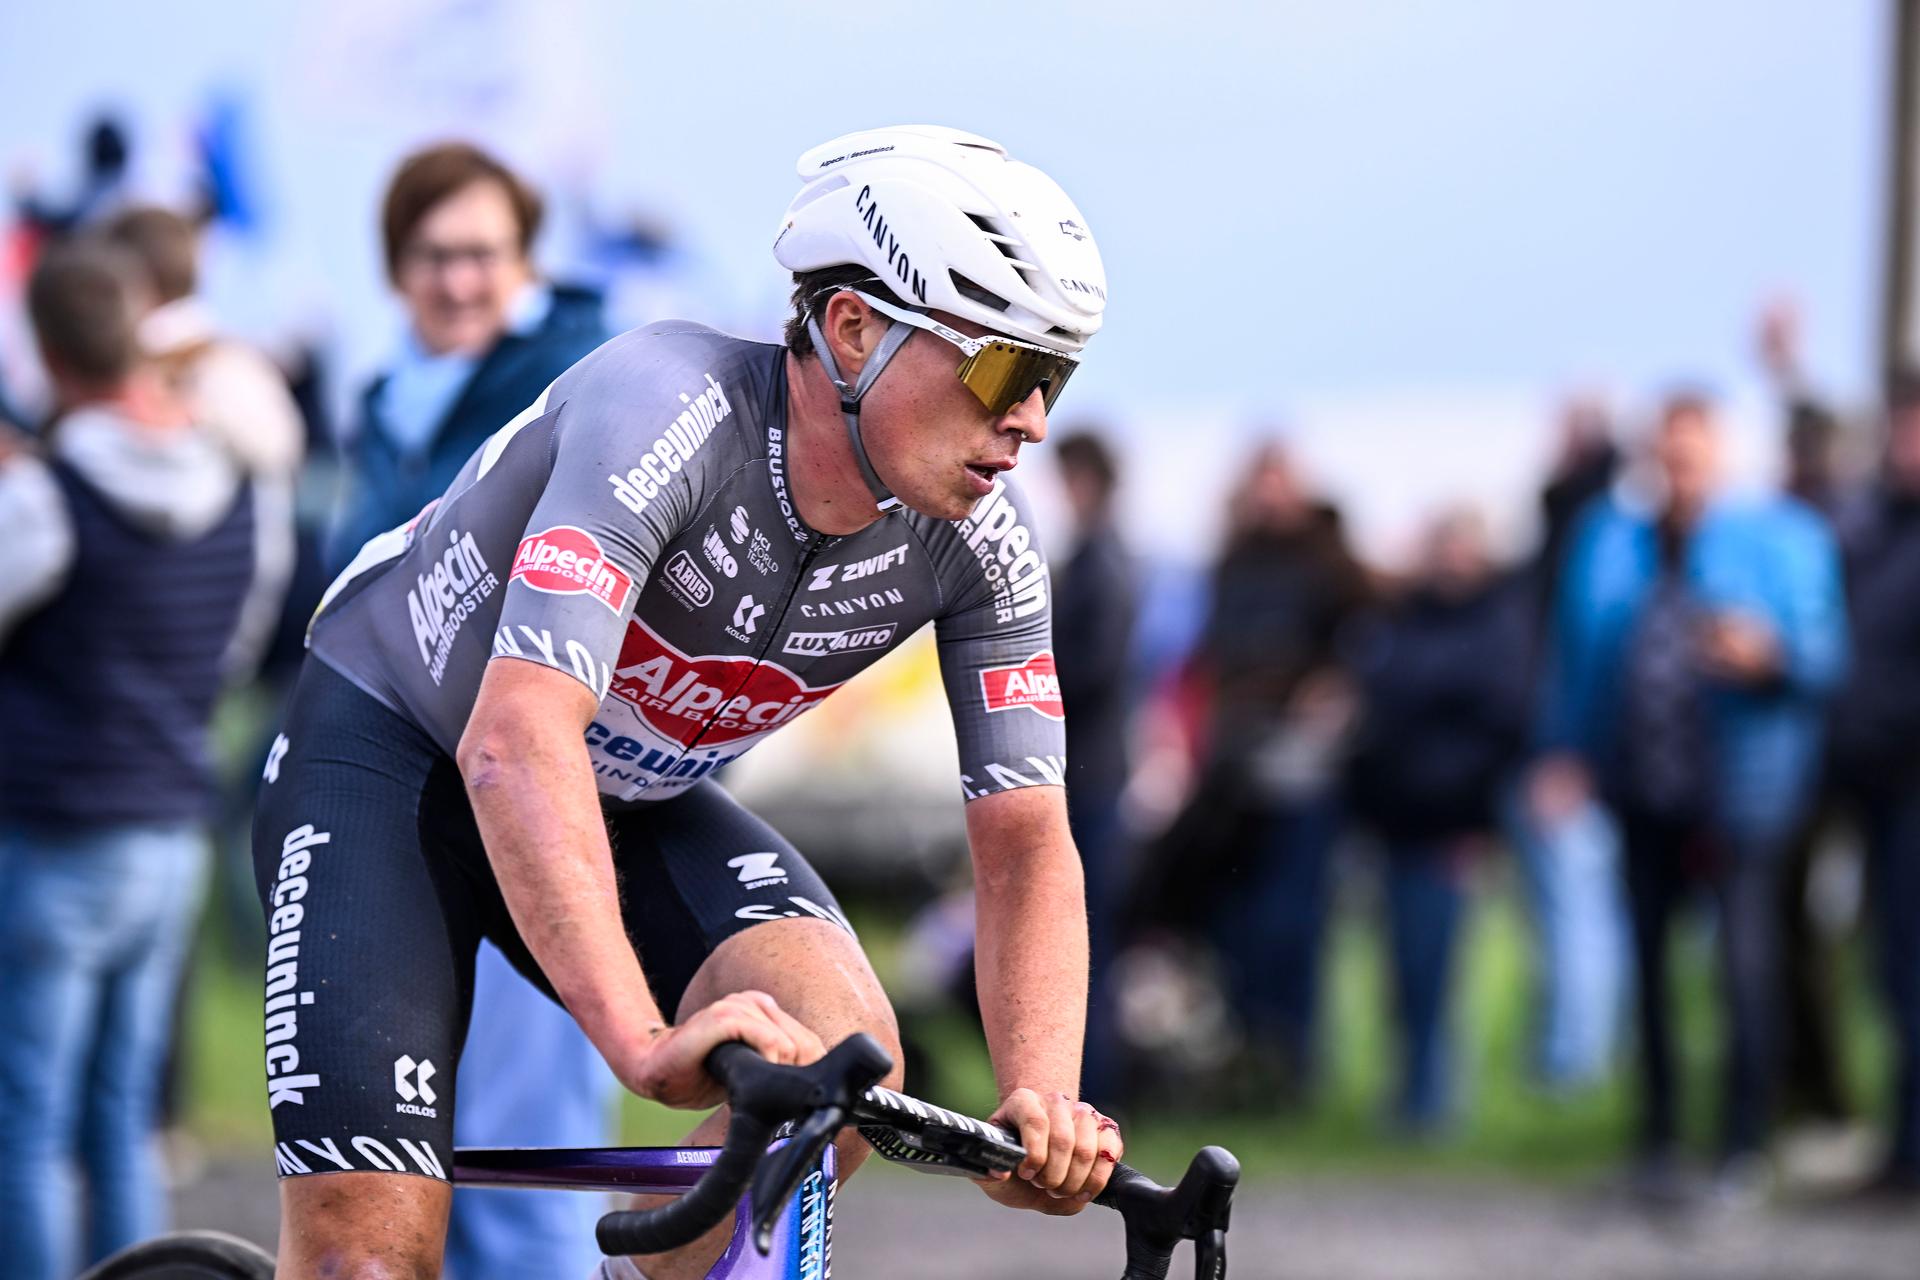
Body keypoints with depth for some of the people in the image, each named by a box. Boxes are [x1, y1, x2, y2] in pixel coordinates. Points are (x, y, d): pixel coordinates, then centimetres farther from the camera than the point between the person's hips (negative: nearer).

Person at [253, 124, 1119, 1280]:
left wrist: (1042, 1105, -33)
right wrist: (647, 1040, -55)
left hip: (635, 799, 5)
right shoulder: (672, 412, -34)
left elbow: (1027, 843, -14)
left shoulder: (979, 545, -16)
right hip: (394, 754, -5)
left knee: (843, 1052, -25)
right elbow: (518, 740, -45)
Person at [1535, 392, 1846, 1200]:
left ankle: (1745, 1148, -1)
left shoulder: (1778, 539, 2)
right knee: (1652, 966, 7)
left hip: (1739, 790, -4)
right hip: (1644, 791, 4)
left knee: (1746, 966, -8)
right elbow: (1574, 651, 17)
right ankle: (1658, 1141, 16)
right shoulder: (1609, 542, 13)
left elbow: (1823, 653, -2)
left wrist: (1767, 655, -23)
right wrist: (1565, 751, 7)